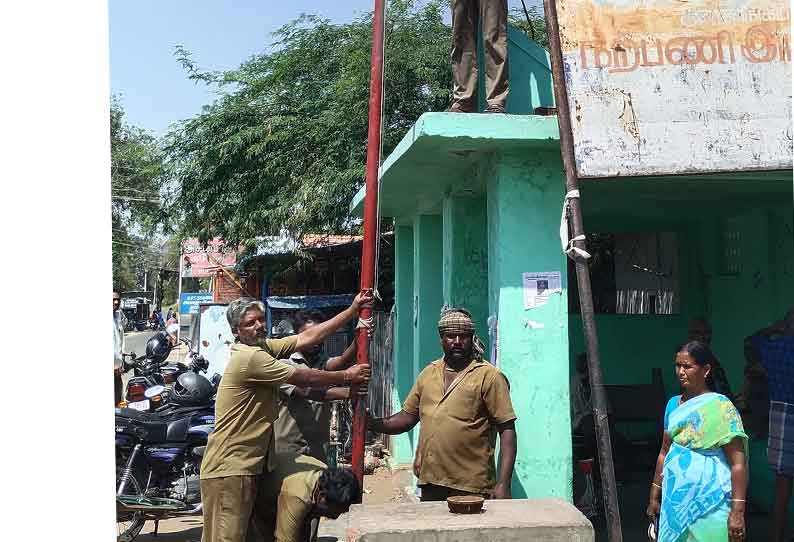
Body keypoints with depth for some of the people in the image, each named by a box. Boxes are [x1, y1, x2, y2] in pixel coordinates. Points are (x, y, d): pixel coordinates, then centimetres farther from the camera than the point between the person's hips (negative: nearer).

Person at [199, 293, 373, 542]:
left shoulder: (264, 347, 12)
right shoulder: (249, 357, -17)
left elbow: (306, 337, 9)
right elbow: (304, 378, -13)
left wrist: (353, 309, 7)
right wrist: (348, 376, 0)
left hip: (247, 465, 10)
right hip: (229, 468, -10)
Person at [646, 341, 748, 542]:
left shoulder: (720, 407, -11)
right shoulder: (673, 404, 7)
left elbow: (738, 463, -14)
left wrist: (737, 511, -19)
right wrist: (654, 497, 15)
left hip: (709, 505, -5)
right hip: (674, 501, 5)